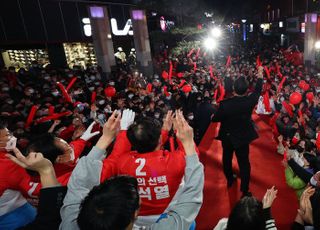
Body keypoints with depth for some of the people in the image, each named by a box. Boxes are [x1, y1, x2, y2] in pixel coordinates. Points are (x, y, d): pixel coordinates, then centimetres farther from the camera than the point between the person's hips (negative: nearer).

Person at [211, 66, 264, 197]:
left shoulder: (224, 104, -26)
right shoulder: (249, 101, -20)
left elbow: (215, 119, -13)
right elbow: (258, 90, 0)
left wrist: (213, 116, 12)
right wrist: (260, 74, 15)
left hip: (227, 137, 0)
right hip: (243, 138, 0)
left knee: (227, 159, 24)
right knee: (244, 163, 10)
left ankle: (230, 180, 45)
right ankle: (245, 191, 16)